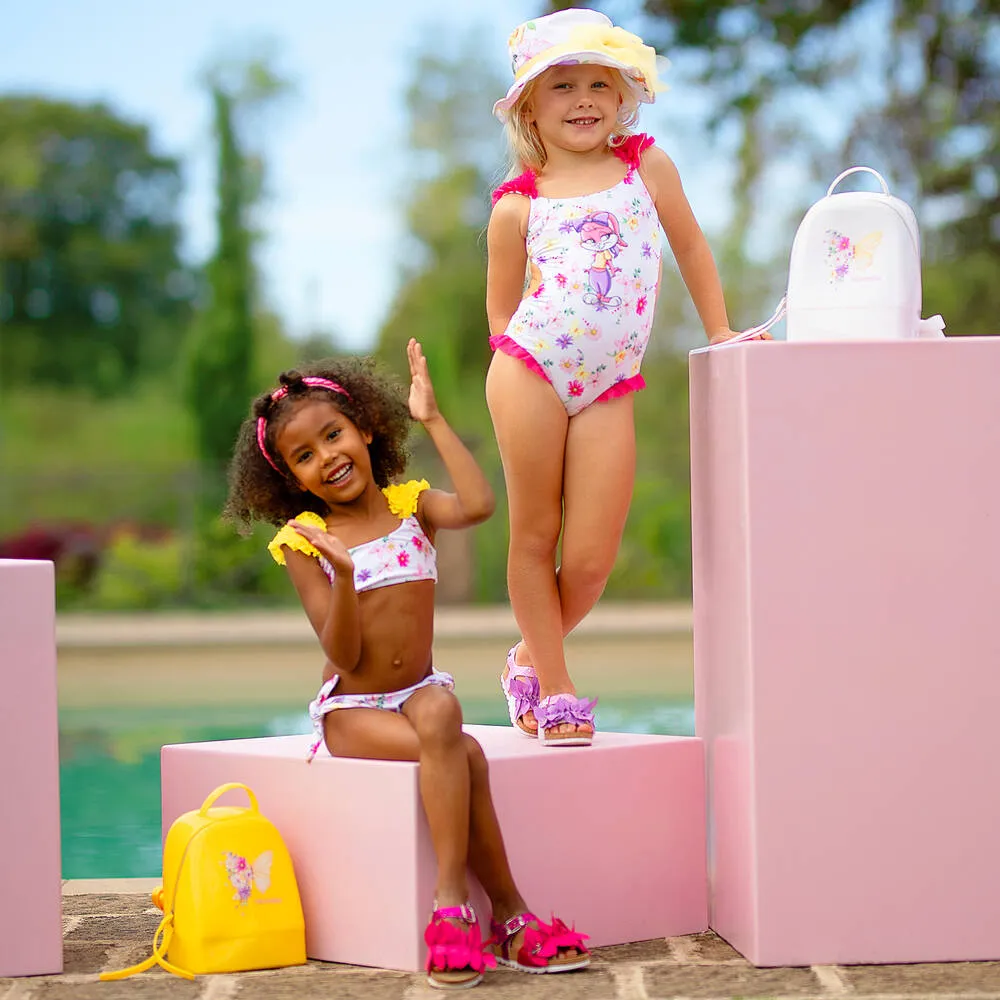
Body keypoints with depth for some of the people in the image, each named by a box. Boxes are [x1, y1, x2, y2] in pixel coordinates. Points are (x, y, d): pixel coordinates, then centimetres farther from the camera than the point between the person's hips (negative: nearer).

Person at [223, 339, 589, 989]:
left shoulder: (409, 505, 5)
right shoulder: (305, 543, -3)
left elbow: (479, 505, -20)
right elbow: (343, 655, -11)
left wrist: (434, 419, -11)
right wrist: (343, 573, -29)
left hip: (419, 691, 2)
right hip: (352, 709, -2)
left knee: (440, 714, -34)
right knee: (462, 753, -29)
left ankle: (453, 904, -30)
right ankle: (509, 914, -25)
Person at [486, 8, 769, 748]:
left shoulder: (647, 165, 9)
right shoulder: (518, 206, 3)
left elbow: (691, 247, 19)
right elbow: (501, 308, 11)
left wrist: (720, 333, 20)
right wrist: (518, 358, 2)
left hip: (608, 389, 2)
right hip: (529, 373, -1)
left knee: (591, 561, -3)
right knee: (535, 535, 5)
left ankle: (531, 657, 23)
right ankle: (554, 689, 19)